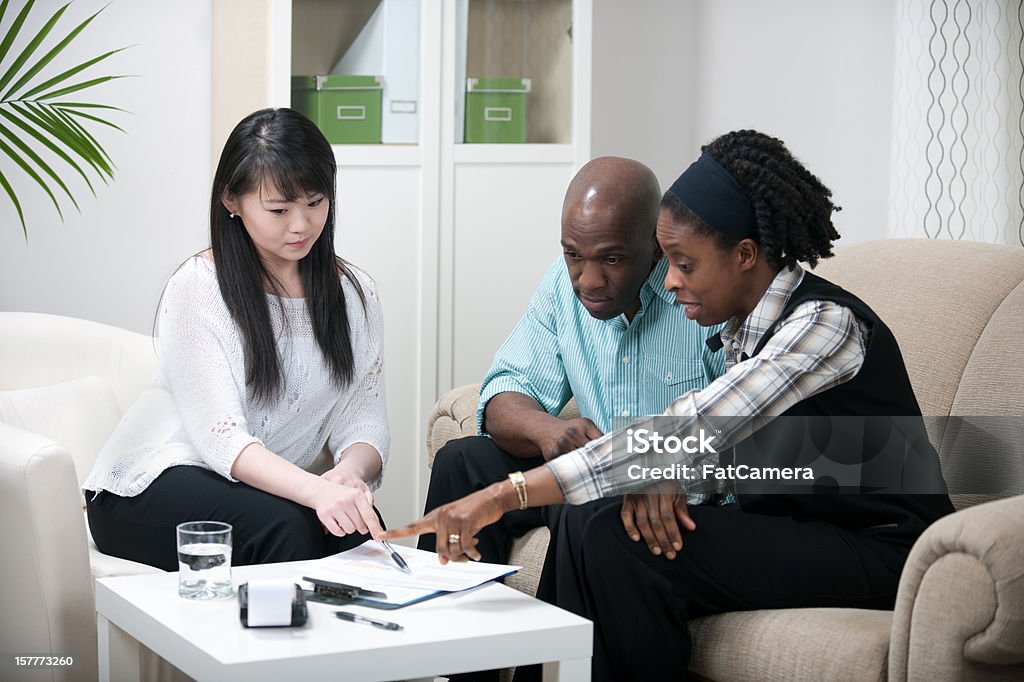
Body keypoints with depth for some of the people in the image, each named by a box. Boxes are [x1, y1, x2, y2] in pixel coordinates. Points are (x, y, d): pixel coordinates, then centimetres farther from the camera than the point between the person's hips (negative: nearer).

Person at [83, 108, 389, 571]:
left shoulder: (353, 294, 5)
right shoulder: (198, 288, -13)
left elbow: (363, 421, -1)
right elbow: (222, 438, -22)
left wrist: (349, 471, -27)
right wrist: (317, 491, -40)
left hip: (267, 484, 4)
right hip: (155, 485, -4)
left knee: (360, 526, -28)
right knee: (286, 526, -33)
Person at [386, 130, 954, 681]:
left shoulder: (824, 323, -22)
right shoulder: (745, 327, 6)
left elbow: (687, 432, -31)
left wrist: (507, 495, -35)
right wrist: (660, 485, -19)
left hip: (882, 552, -8)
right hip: (792, 530, 8)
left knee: (622, 546, -21)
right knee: (592, 524, -11)